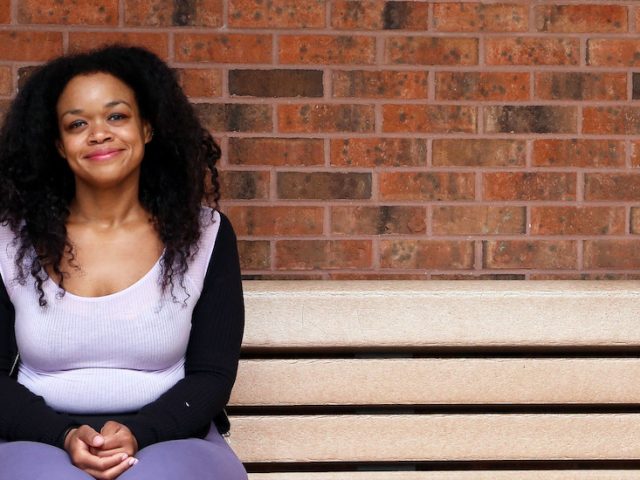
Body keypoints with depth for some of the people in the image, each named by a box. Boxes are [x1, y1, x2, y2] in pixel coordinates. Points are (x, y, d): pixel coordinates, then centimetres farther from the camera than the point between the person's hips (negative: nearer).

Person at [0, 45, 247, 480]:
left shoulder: (205, 235, 2)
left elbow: (213, 374, 1)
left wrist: (138, 433, -17)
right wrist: (64, 436, -17)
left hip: (167, 439, 1)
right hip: (41, 441, 0)